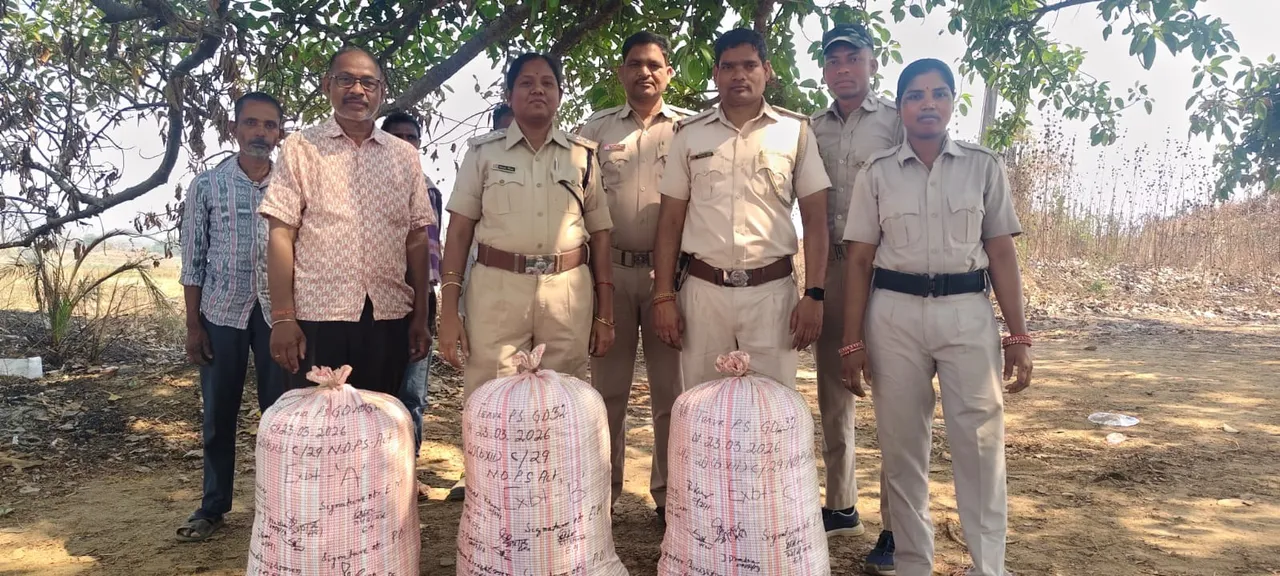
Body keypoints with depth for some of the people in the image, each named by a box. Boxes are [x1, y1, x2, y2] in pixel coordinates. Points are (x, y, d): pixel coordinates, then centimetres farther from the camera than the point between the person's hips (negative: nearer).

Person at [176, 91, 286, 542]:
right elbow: (193, 259, 2)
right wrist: (193, 324, -2)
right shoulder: (207, 184, 2)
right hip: (221, 312, 0)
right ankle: (213, 505, 20)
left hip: (277, 312, 0)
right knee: (218, 413, 8)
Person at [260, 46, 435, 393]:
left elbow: (416, 239, 10)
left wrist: (421, 317, 7)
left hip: (389, 318, 3)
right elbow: (281, 236, -2)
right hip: (317, 317, -2)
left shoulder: (405, 156, 11)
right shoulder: (301, 149, 3)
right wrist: (282, 318, -9)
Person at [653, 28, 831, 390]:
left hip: (772, 292, -1)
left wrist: (814, 294, -6)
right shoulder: (689, 134, 9)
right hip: (703, 291, 1)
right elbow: (670, 221, 8)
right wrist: (663, 297, 1)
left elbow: (815, 218, 3)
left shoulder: (795, 131, 5)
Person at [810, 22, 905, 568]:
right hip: (830, 263, 5)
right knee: (832, 389, 11)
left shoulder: (898, 120, 1)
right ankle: (841, 505, 26)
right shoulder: (813, 129, 13)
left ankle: (896, 527, 6)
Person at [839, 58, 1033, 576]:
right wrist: (852, 342, -1)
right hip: (895, 314, 1)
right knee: (902, 446, 7)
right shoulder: (877, 173, 5)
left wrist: (1018, 337, -1)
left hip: (967, 313, 0)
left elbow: (1002, 253, 4)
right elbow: (860, 260, 3)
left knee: (980, 445, -2)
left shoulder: (983, 166, 6)